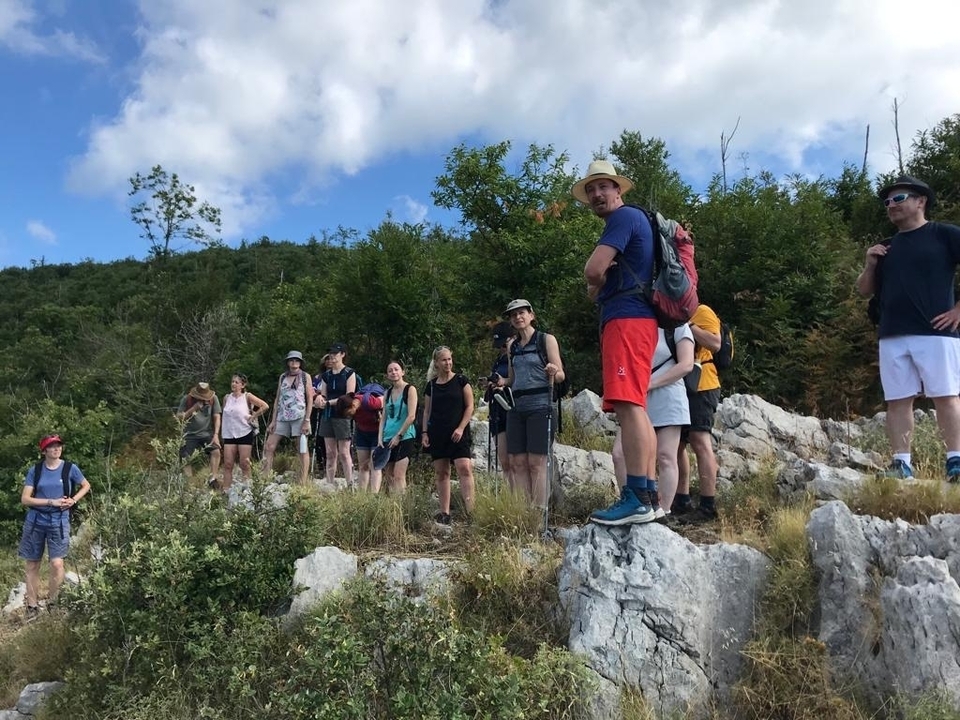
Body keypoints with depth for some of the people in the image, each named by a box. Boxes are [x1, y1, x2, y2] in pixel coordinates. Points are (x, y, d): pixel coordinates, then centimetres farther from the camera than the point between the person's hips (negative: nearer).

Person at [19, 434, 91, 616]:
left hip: (59, 522, -1)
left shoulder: (70, 468, -2)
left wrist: (73, 500, -4)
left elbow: (86, 486, 13)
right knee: (32, 566, 8)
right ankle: (32, 606, 22)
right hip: (35, 521, 2)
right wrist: (51, 502, -16)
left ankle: (53, 603, 7)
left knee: (57, 564, -13)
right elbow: (25, 499, -5)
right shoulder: (35, 470, -1)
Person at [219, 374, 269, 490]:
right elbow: (224, 416, 20)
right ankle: (226, 489, 2)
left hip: (245, 433, -4)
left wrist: (253, 417, -6)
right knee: (228, 464, -1)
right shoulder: (226, 397, 10)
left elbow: (265, 406, -7)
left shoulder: (247, 396, -3)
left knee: (244, 463, -2)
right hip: (229, 434, 4)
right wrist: (222, 432, 12)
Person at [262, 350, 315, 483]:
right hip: (282, 417, 5)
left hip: (299, 417, -5)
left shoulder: (305, 376, 2)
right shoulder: (282, 377, 14)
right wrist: (273, 420, 7)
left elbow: (310, 399, -3)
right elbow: (278, 399, 13)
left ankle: (303, 484, -3)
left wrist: (307, 420, -11)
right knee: (268, 447, -1)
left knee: (302, 450, -3)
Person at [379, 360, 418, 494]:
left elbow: (411, 416, -11)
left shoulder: (410, 389, -4)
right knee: (389, 477, 8)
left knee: (398, 476, -12)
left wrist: (398, 436, -12)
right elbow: (383, 417, 13)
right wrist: (380, 438, 4)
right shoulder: (388, 392, 13)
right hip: (388, 439, 6)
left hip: (404, 437, -6)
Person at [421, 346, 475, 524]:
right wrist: (425, 433, 6)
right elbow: (427, 411, 15)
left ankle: (471, 511, -16)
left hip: (458, 433, -3)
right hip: (437, 434, 4)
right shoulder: (431, 385, 10)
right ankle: (444, 513, 11)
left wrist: (461, 428, -10)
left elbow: (470, 406, -1)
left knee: (464, 468, -16)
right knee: (441, 472, 5)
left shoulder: (461, 380, 1)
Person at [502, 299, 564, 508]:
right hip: (517, 407, 5)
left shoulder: (546, 340, 2)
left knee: (536, 463, -9)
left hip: (540, 406, -5)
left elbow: (560, 375, -2)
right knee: (517, 463, 1)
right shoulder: (512, 346, 17)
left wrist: (553, 372, -24)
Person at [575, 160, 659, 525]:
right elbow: (599, 276, 24)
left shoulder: (624, 216, -3)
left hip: (627, 319, -11)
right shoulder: (630, 221, 29)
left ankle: (637, 498, -20)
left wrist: (596, 285, 7)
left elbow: (593, 271, -16)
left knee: (628, 406, -17)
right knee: (635, 409, 8)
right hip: (631, 320, 11)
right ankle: (647, 495, 10)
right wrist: (597, 288, 1)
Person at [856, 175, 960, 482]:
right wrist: (870, 264, 4)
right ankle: (901, 463, 3)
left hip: (935, 332, -5)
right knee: (897, 400, 2)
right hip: (892, 337, 5)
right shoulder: (886, 248, 19)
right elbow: (864, 290, 21)